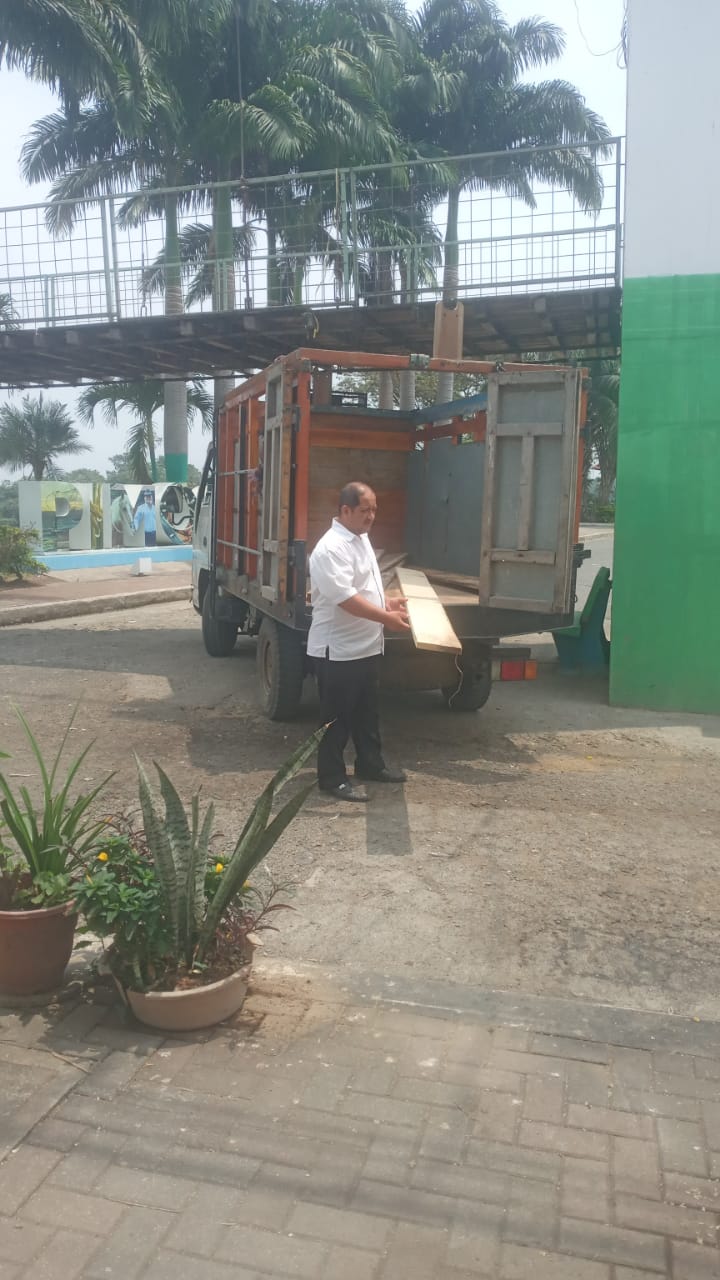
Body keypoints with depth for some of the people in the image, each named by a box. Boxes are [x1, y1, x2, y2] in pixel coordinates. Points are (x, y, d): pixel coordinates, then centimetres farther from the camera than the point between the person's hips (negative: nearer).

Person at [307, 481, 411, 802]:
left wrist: (387, 603, 14)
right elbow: (347, 598, -28)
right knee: (336, 717, 2)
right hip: (338, 650, -10)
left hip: (366, 646, 10)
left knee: (367, 711, 20)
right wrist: (386, 618, -27)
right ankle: (332, 778, 13)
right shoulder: (331, 548, -21)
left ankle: (370, 764, 34)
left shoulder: (361, 539, 11)